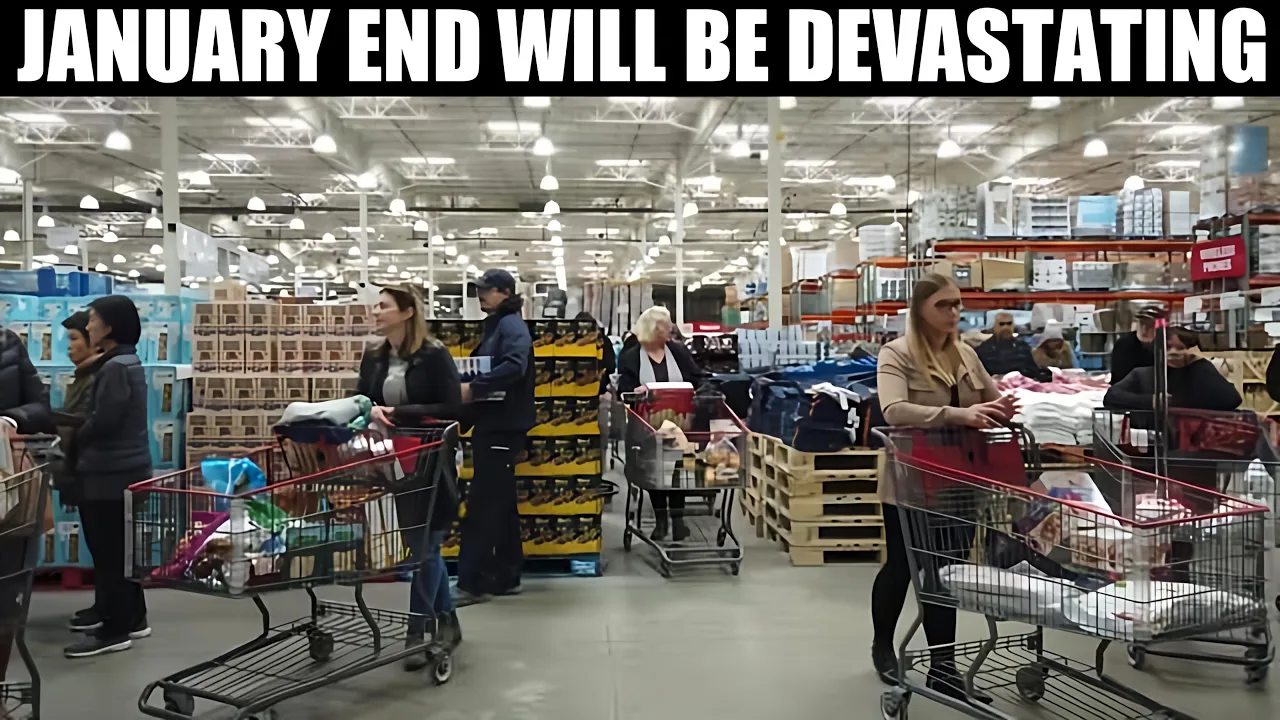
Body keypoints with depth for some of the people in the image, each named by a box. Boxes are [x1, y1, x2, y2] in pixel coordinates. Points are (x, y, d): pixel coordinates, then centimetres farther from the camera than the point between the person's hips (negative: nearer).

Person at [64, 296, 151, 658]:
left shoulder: (114, 368, -18)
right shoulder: (127, 363, 13)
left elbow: (103, 421, -22)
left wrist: (76, 439, -3)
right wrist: (81, 434, 4)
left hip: (111, 473, -10)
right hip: (125, 470, 10)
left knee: (107, 552, -3)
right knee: (121, 549, 16)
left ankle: (113, 630, 3)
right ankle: (133, 618, 24)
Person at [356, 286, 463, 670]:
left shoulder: (434, 355, -12)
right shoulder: (373, 357, 6)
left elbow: (451, 408, -16)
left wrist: (398, 414, -20)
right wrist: (370, 411, -13)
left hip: (429, 462, -6)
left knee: (424, 547, 0)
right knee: (423, 545, 15)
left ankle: (417, 633, 11)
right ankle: (447, 620, 31)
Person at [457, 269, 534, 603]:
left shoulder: (512, 325, -11)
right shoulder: (495, 325, 19)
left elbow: (514, 366, -28)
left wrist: (473, 388, -27)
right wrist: (469, 386, -1)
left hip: (504, 423, -10)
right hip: (494, 422, 10)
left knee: (483, 501, -9)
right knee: (500, 500, 13)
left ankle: (472, 582, -5)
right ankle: (505, 577, 20)